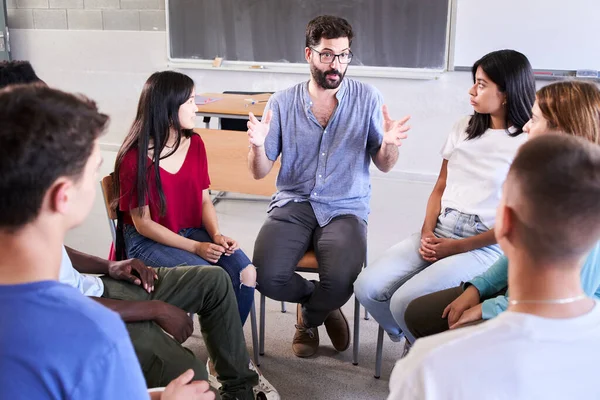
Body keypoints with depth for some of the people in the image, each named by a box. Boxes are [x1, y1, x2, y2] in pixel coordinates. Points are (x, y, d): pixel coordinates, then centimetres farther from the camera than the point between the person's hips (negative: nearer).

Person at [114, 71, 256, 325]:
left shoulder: (195, 144, 4)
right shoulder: (135, 158, -13)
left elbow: (204, 200, 9)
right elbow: (143, 223, -13)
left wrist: (216, 235, -11)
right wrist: (195, 248, -19)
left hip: (193, 232, 6)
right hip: (148, 241, -5)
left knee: (245, 273, -20)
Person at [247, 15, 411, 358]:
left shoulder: (367, 98, 1)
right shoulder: (282, 103, 2)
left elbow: (384, 166, 4)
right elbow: (260, 173, 4)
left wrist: (389, 144, -20)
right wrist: (258, 145, -19)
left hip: (346, 208, -1)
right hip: (293, 204, 1)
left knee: (342, 279, -29)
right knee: (268, 277, -24)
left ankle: (309, 318, 11)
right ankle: (326, 304, 13)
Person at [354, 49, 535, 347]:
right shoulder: (464, 127, 12)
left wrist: (460, 247, -12)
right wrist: (427, 233, -2)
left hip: (484, 244, -6)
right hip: (439, 232, 6)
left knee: (404, 302, -24)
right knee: (367, 288, -13)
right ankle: (410, 339, 16)